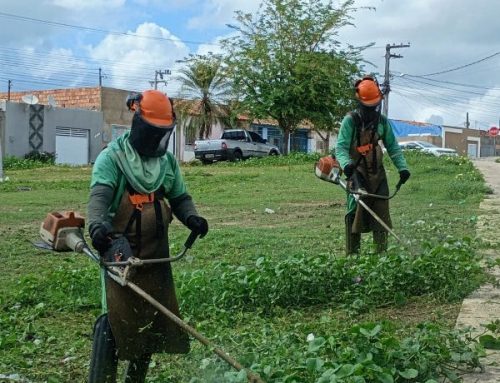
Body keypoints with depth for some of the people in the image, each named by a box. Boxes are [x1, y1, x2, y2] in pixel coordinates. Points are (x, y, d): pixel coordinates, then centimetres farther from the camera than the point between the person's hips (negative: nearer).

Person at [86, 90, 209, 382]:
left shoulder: (168, 161, 10)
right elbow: (99, 197, -22)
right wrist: (98, 225, -43)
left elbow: (179, 198, 16)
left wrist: (191, 218, -7)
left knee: (153, 320, 13)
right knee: (115, 319, -11)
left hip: (156, 256, 6)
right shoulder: (112, 157, -9)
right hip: (121, 253, -6)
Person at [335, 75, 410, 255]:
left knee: (381, 215, 2)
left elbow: (393, 147, 12)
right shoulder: (350, 121, -7)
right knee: (356, 215, -6)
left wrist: (402, 167, -2)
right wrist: (346, 164, -35)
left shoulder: (382, 121, 8)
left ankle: (382, 252, 8)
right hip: (357, 174, -5)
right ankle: (352, 254, -1)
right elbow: (341, 147, -15)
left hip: (378, 174, 5)